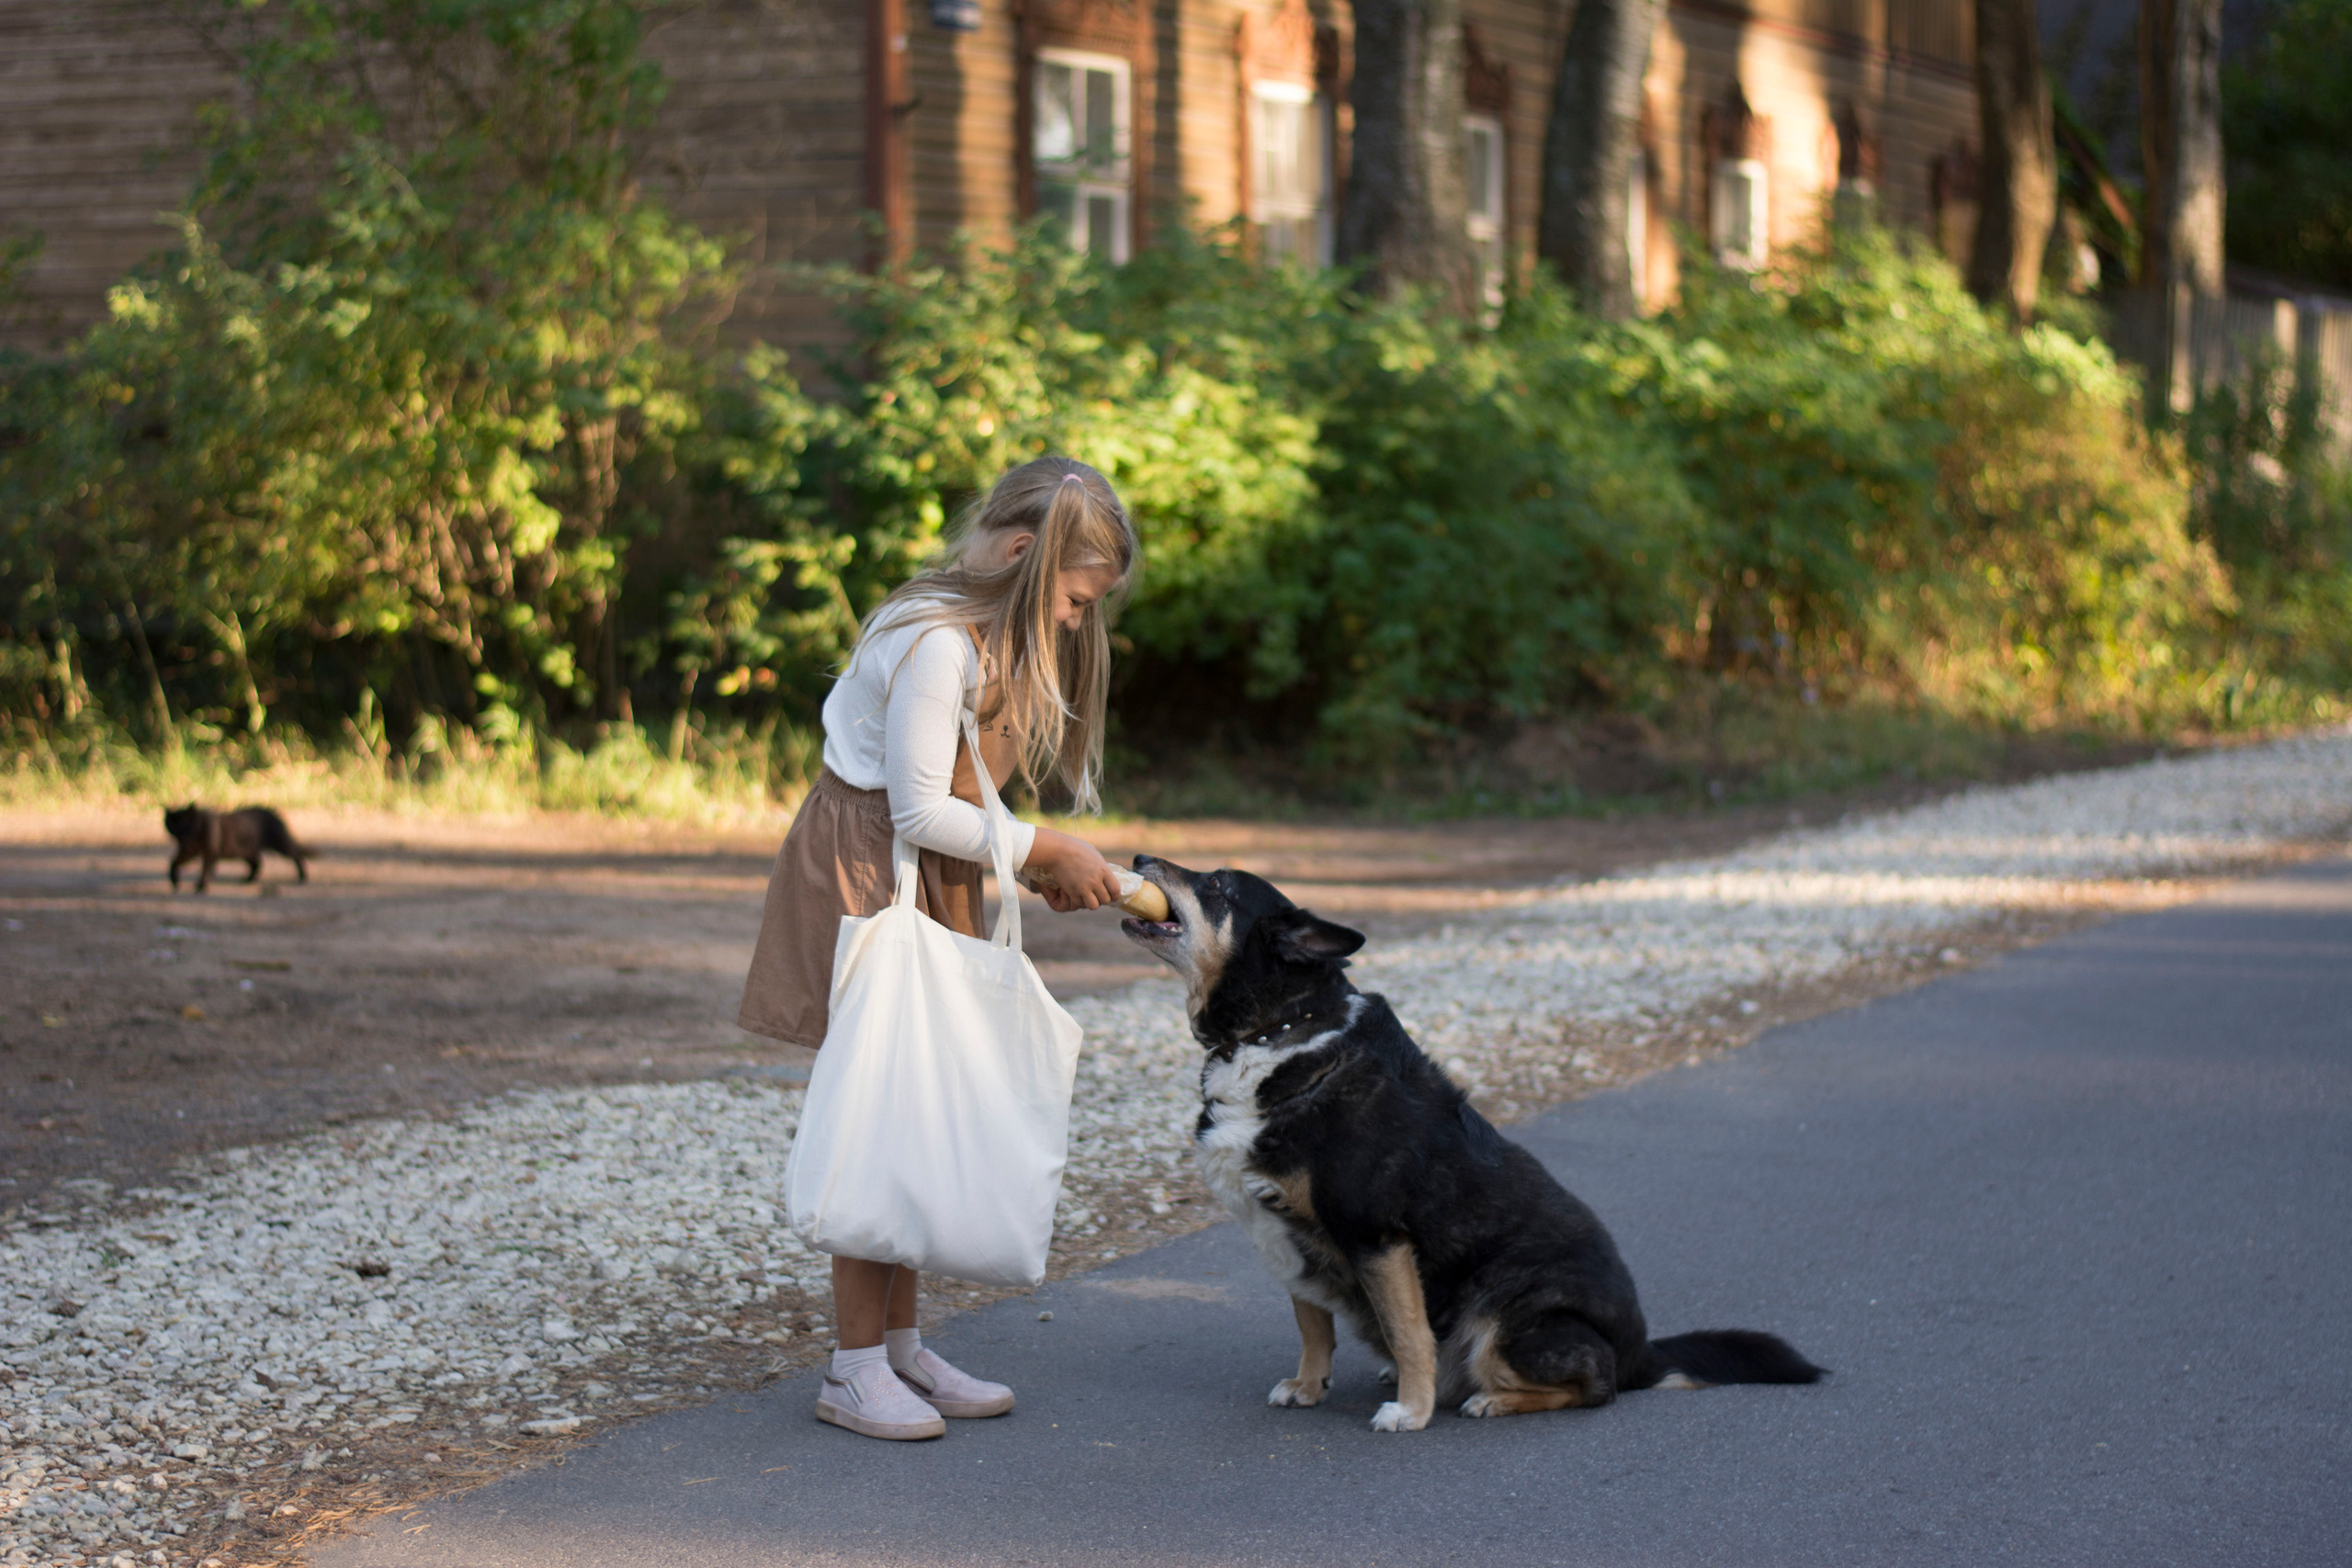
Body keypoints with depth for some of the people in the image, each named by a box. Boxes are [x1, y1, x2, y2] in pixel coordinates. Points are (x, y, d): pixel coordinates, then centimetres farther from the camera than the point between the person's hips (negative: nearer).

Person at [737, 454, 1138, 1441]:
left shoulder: (996, 642, 10)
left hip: (930, 881, 10)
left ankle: (900, 1346, 15)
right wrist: (1047, 851, -14)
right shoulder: (934, 644, -21)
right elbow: (920, 810, -22)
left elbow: (950, 800, 10)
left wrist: (1041, 867, -3)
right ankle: (855, 1371, -5)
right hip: (863, 875, -10)